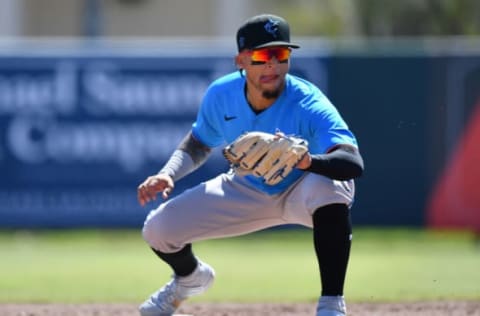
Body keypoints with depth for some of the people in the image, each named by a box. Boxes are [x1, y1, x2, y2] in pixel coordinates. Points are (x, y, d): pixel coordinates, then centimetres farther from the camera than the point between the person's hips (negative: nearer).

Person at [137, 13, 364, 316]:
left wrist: (309, 161, -69)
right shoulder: (221, 95, -18)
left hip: (300, 193, -4)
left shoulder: (309, 106, -34)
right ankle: (191, 276, 30)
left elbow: (355, 164, -49)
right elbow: (199, 143, 4)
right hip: (245, 190, 4)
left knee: (331, 186, -41)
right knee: (158, 229, -10)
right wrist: (168, 174, -16)